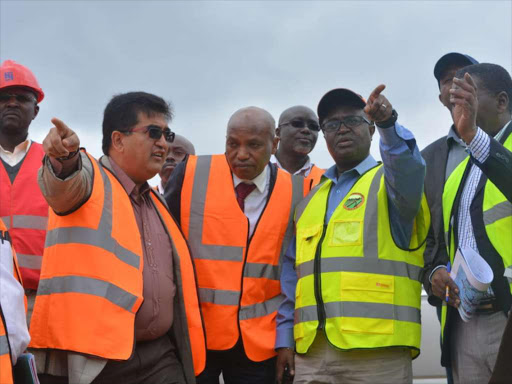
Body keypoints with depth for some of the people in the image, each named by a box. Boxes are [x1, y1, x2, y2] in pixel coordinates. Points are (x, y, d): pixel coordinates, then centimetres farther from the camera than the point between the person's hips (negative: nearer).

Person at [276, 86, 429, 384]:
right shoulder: (310, 200, 20)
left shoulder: (389, 181, 5)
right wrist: (285, 337, 12)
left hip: (377, 350, -5)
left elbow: (408, 166, -21)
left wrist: (388, 123, -39)